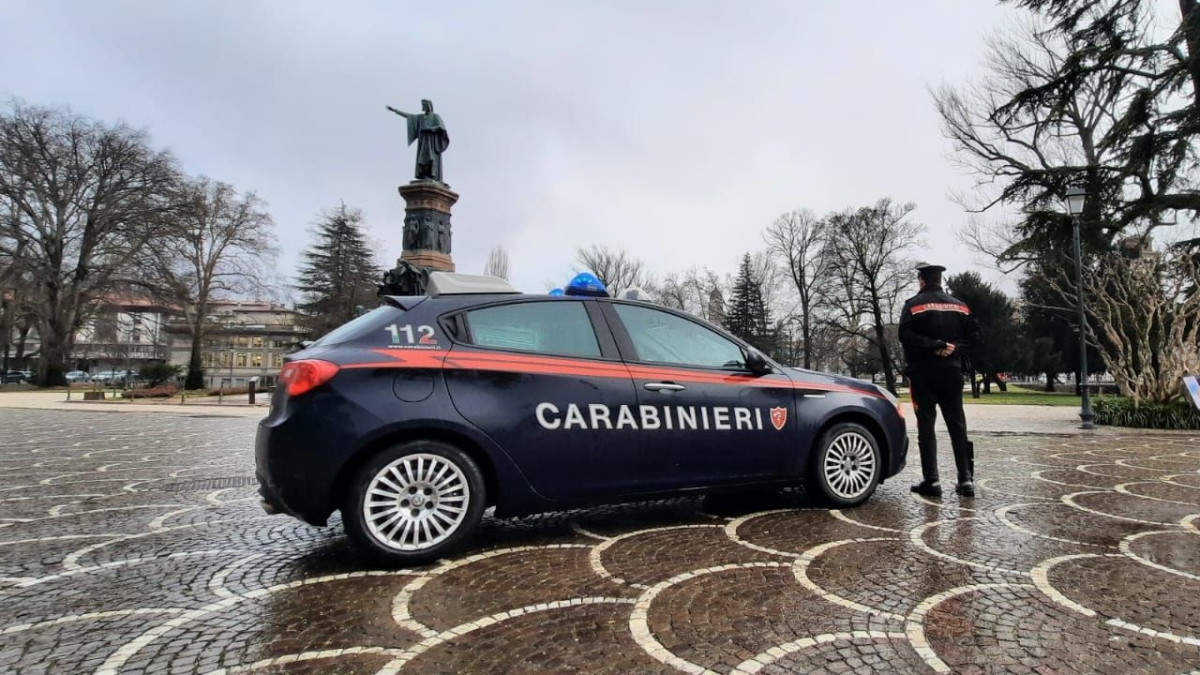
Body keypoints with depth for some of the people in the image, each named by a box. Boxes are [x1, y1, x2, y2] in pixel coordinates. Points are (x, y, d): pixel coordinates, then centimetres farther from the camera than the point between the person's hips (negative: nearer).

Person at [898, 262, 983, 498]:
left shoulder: (914, 304, -4)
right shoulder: (959, 305, 13)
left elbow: (905, 335, -19)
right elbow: (976, 336, 4)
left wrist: (933, 345, -13)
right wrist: (954, 348, -5)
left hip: (924, 373, -4)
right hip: (952, 372, 5)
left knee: (926, 427, -1)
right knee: (957, 426, 10)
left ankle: (931, 481, -1)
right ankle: (966, 479, 9)